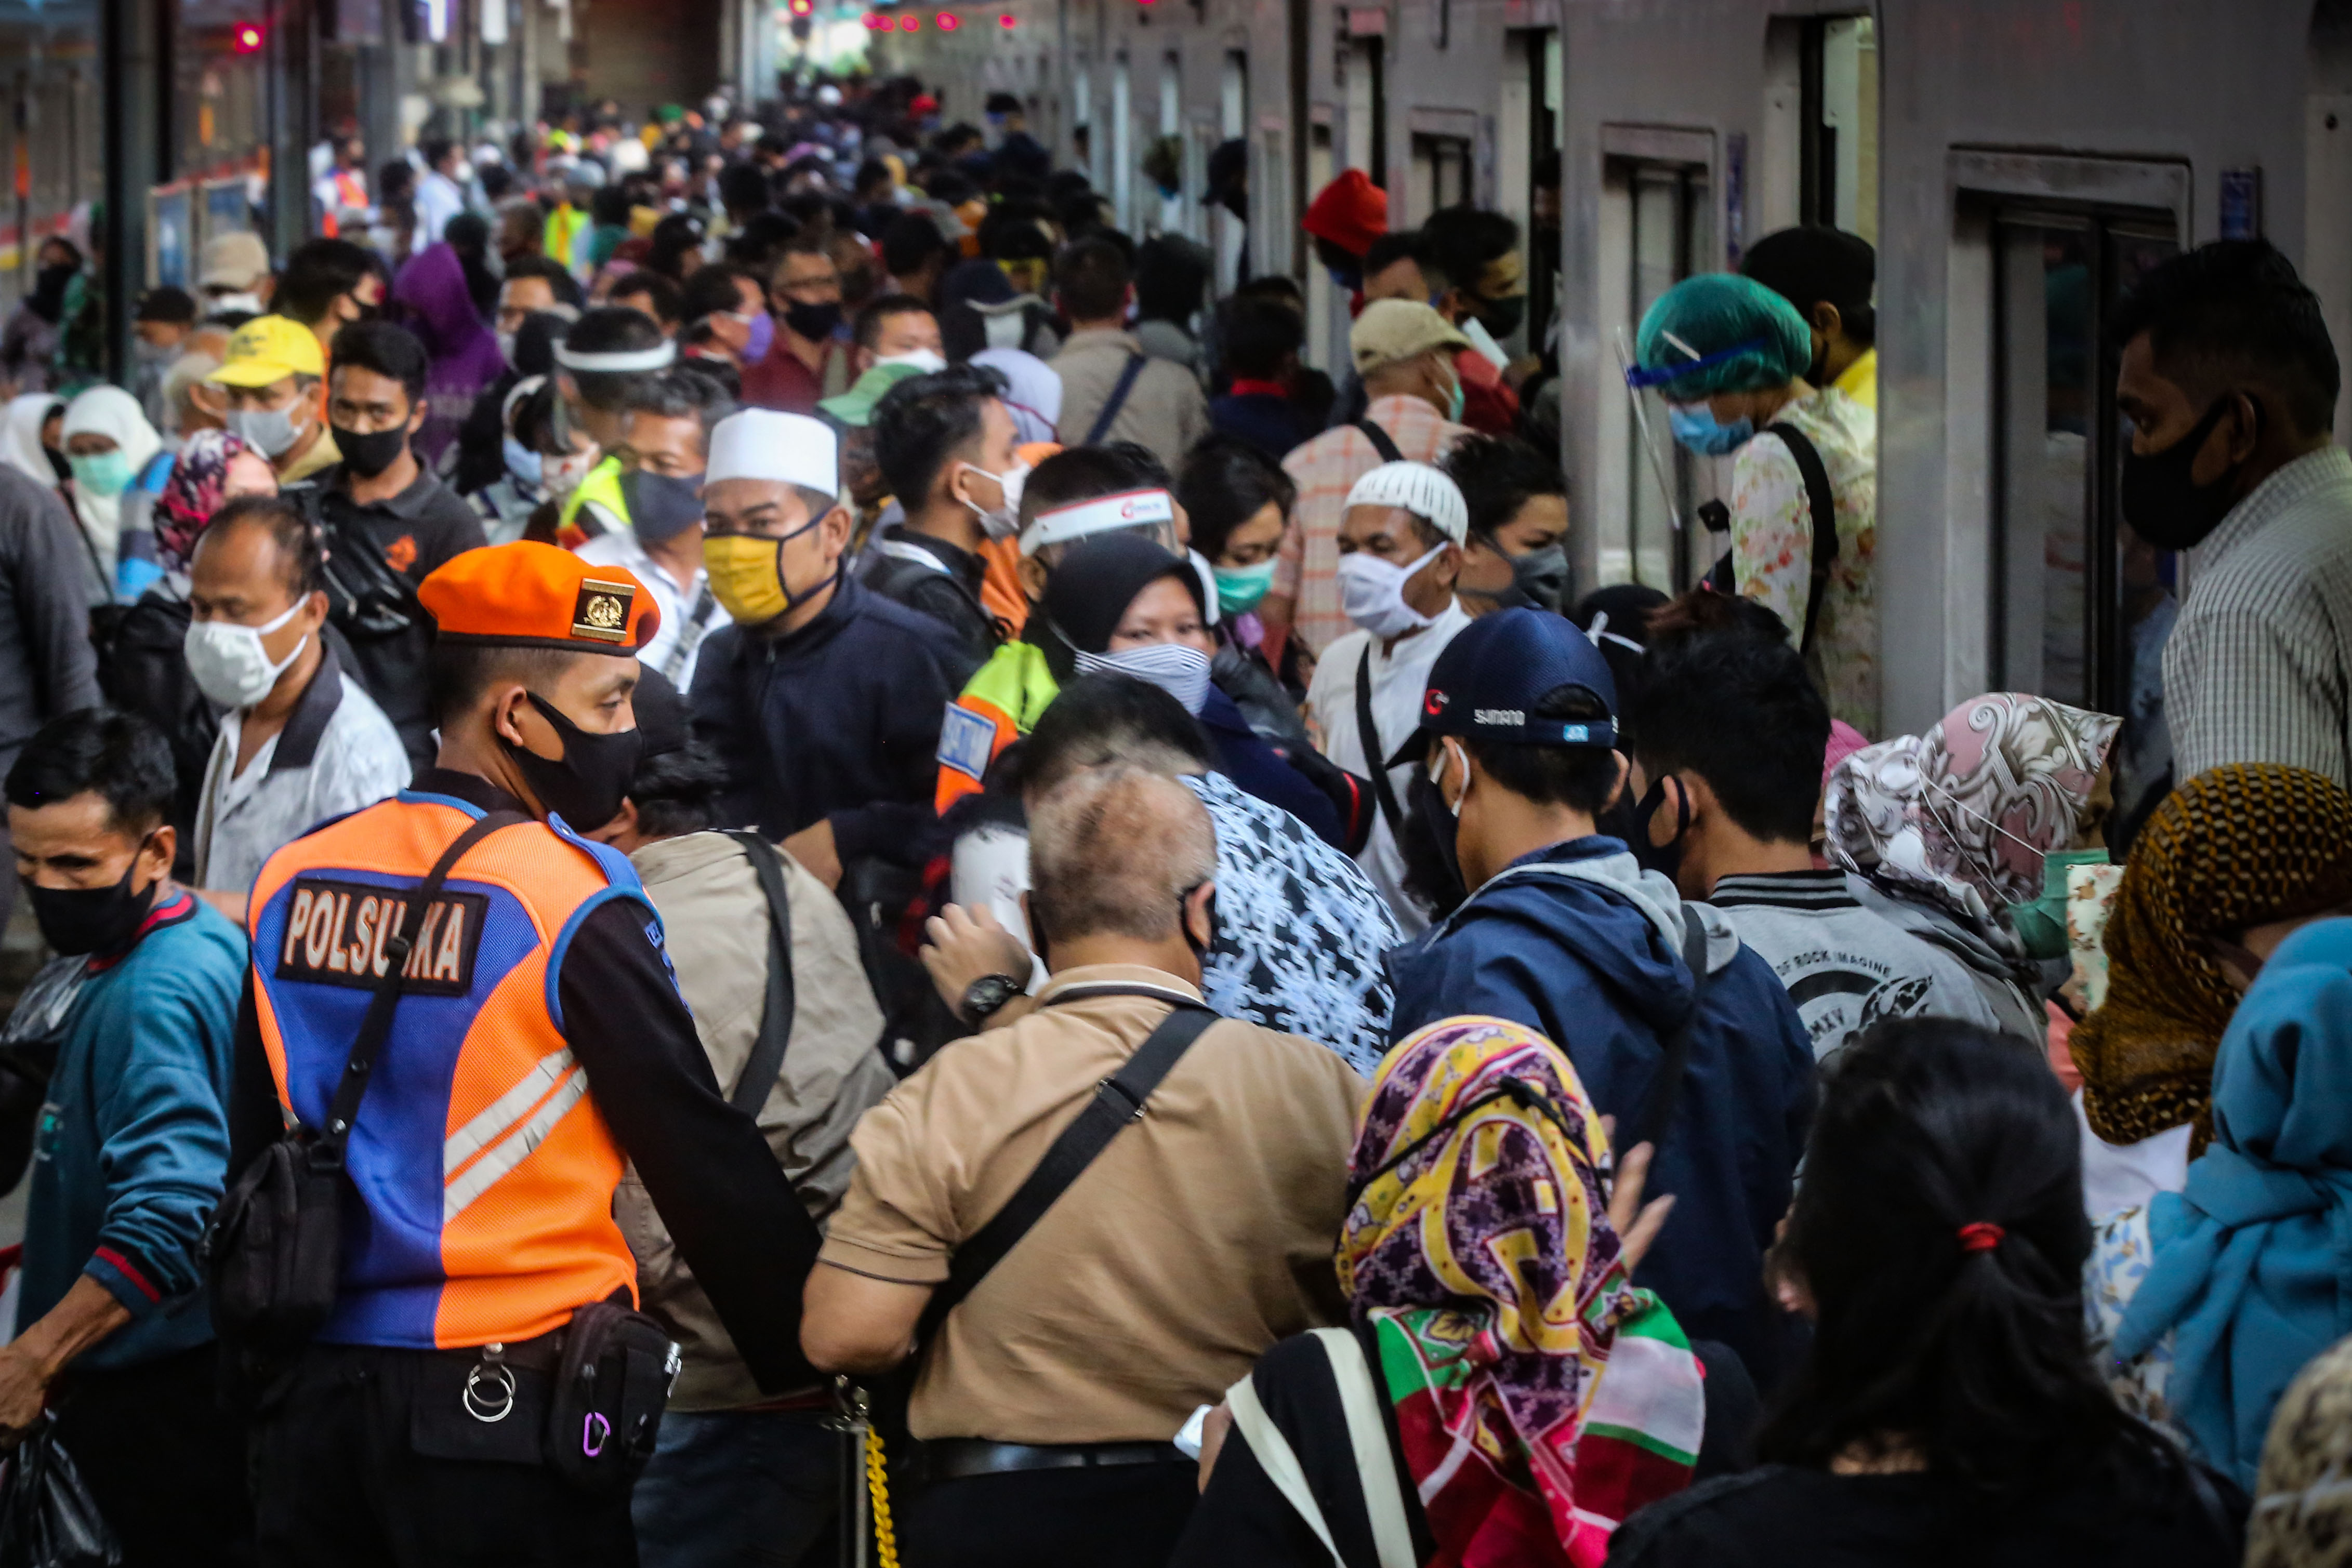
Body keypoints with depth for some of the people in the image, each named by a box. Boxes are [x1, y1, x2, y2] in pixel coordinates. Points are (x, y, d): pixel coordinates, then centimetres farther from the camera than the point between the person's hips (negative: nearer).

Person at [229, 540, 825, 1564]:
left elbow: (255, 1157, 13)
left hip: (311, 1402, 6)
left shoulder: (292, 878, 6)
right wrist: (804, 1360, 0)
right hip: (508, 1403, -6)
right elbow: (701, 1158, -9)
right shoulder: (570, 897, -12)